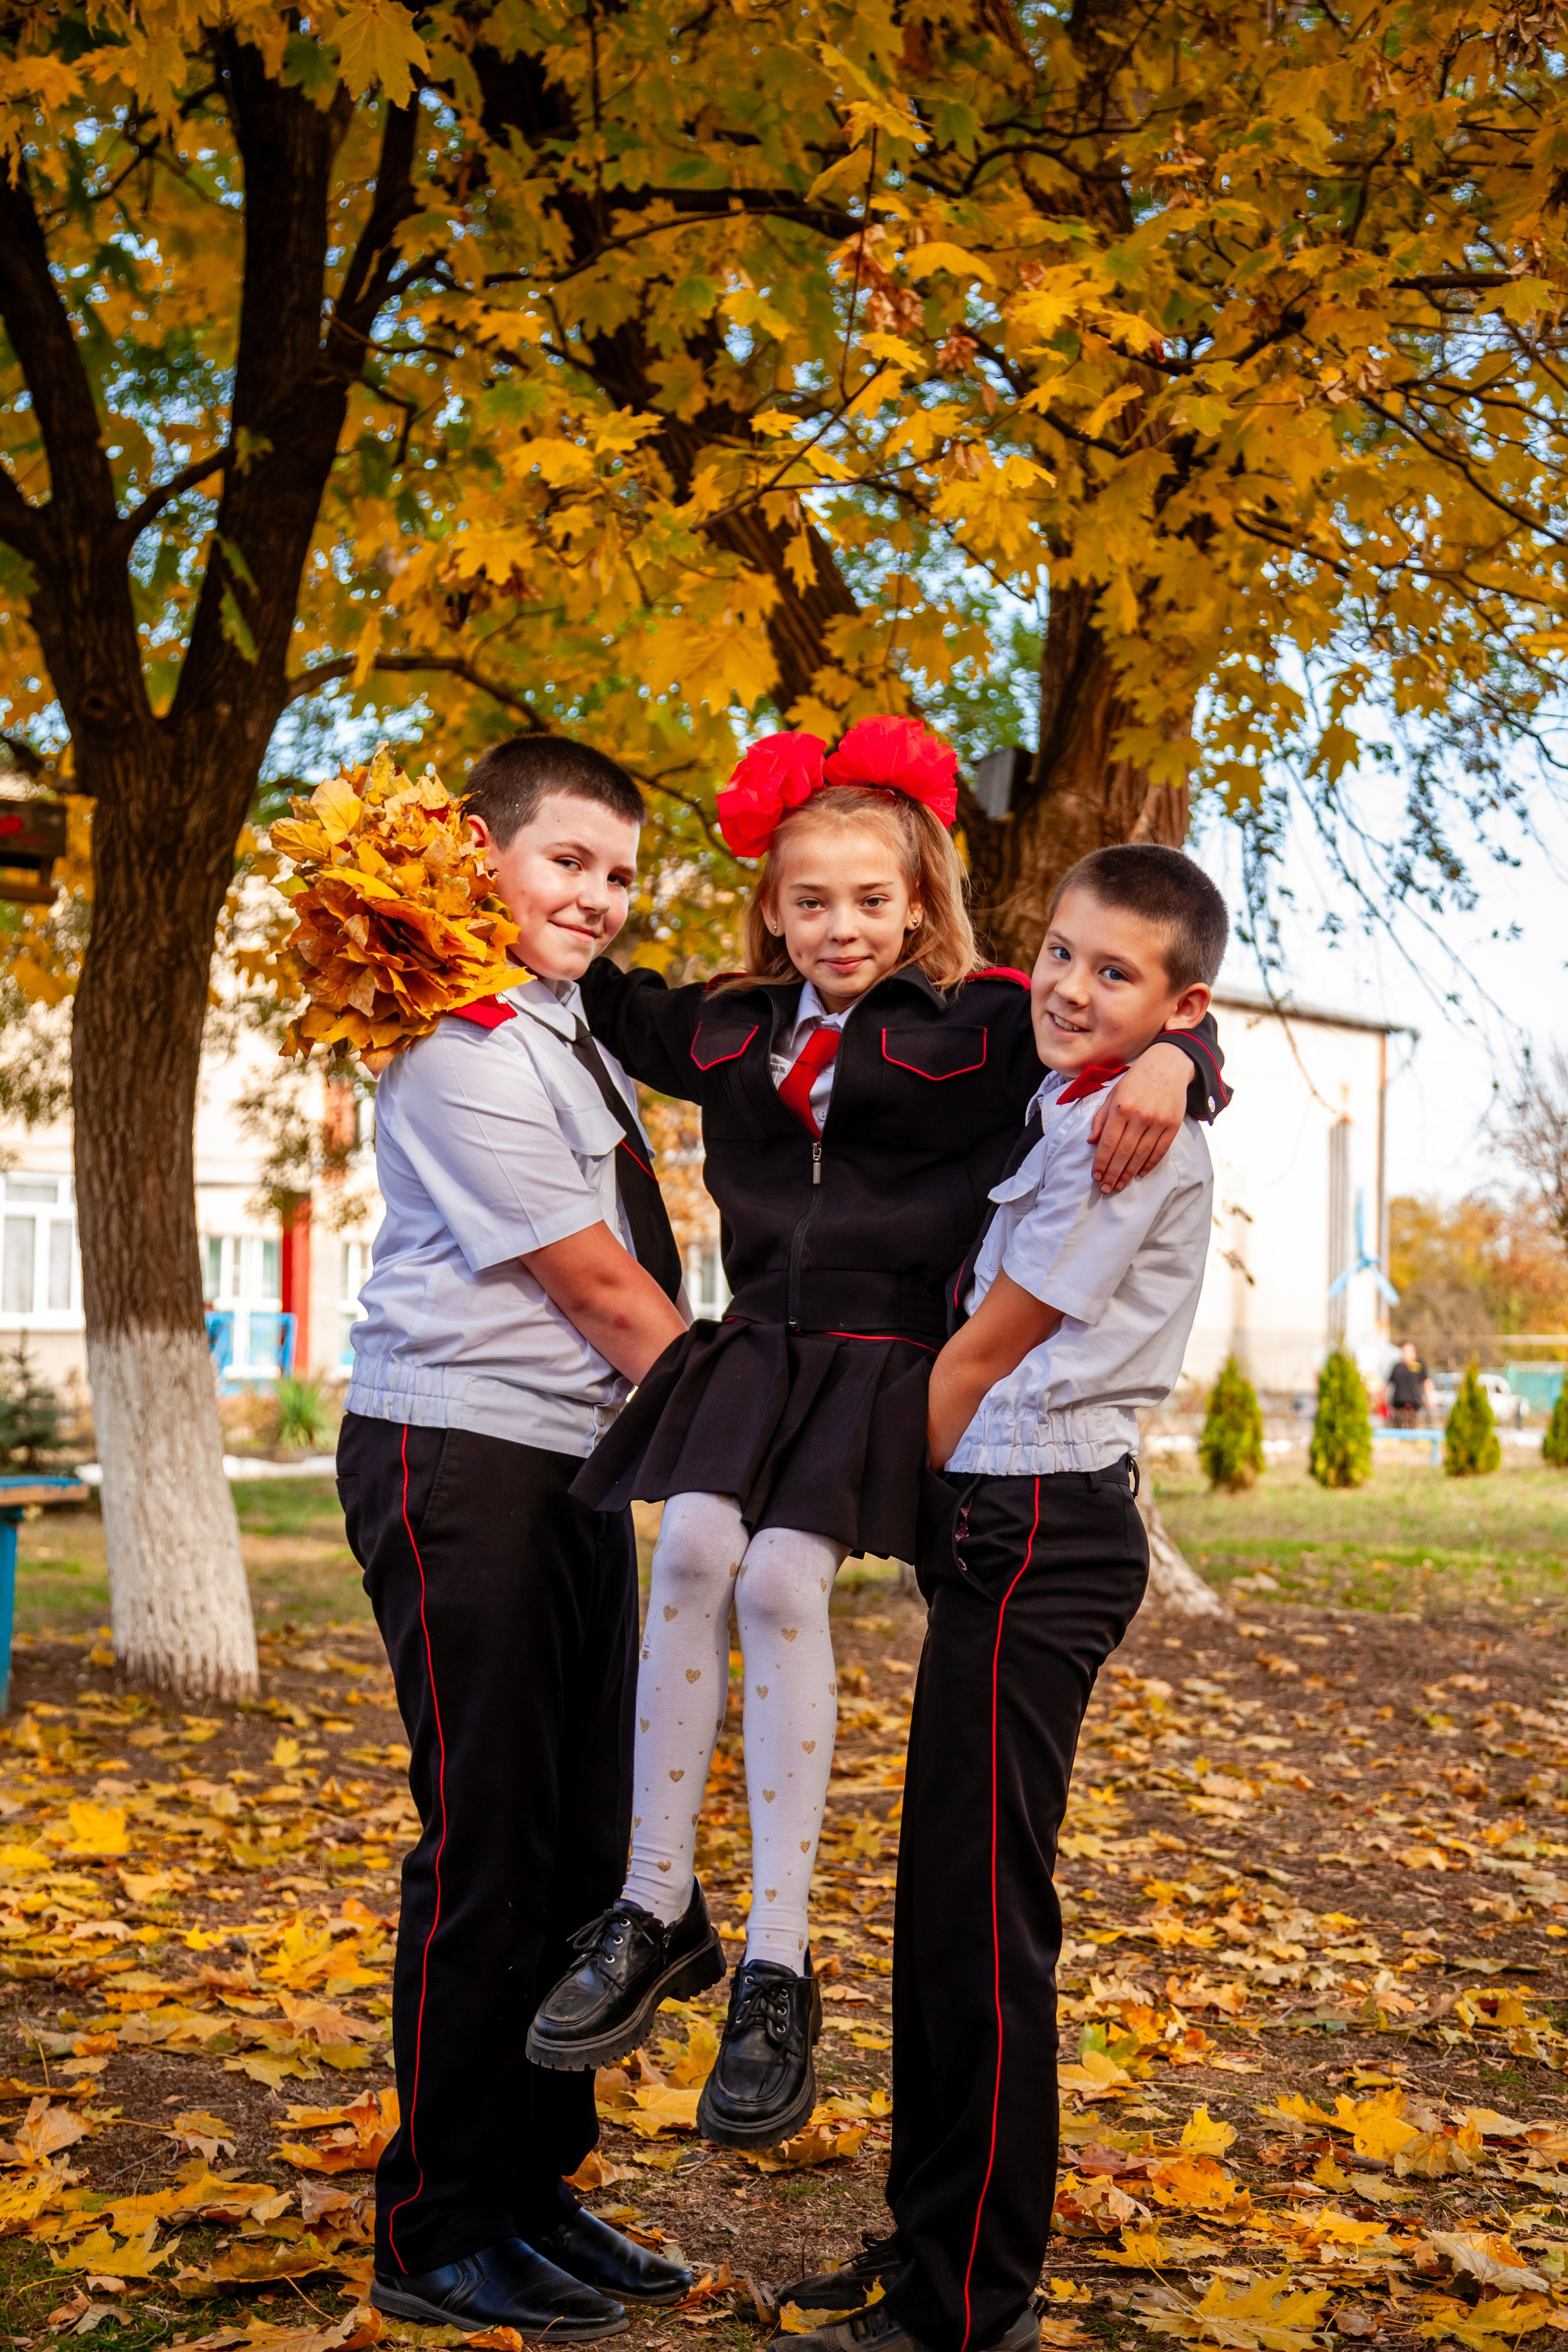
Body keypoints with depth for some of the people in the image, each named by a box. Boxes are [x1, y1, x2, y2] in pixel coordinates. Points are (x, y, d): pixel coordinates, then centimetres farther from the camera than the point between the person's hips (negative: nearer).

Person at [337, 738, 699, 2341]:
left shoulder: (568, 1030, 14)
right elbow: (603, 1292, -12)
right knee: (487, 1848, -4)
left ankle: (536, 2192, 25)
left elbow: (624, 1279, 22)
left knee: (581, 1842, 11)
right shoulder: (461, 1049, -14)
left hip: (579, 1460, 9)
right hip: (461, 1462, -9)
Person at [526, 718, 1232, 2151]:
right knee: (692, 1549, -21)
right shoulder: (733, 1031, 16)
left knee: (781, 1584, -22)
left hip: (884, 1365, -4)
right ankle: (656, 1909, -7)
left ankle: (779, 1970, -14)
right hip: (755, 1347, 4)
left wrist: (1169, 1065, -25)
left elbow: (1134, 1010, -2)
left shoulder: (979, 1022, 1)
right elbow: (619, 1015, 33)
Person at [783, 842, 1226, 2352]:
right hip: (1005, 1529, 10)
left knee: (980, 1919, -4)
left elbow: (984, 1352, -11)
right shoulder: (1057, 1110, 16)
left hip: (1039, 1533, -10)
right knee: (945, 1906, 16)